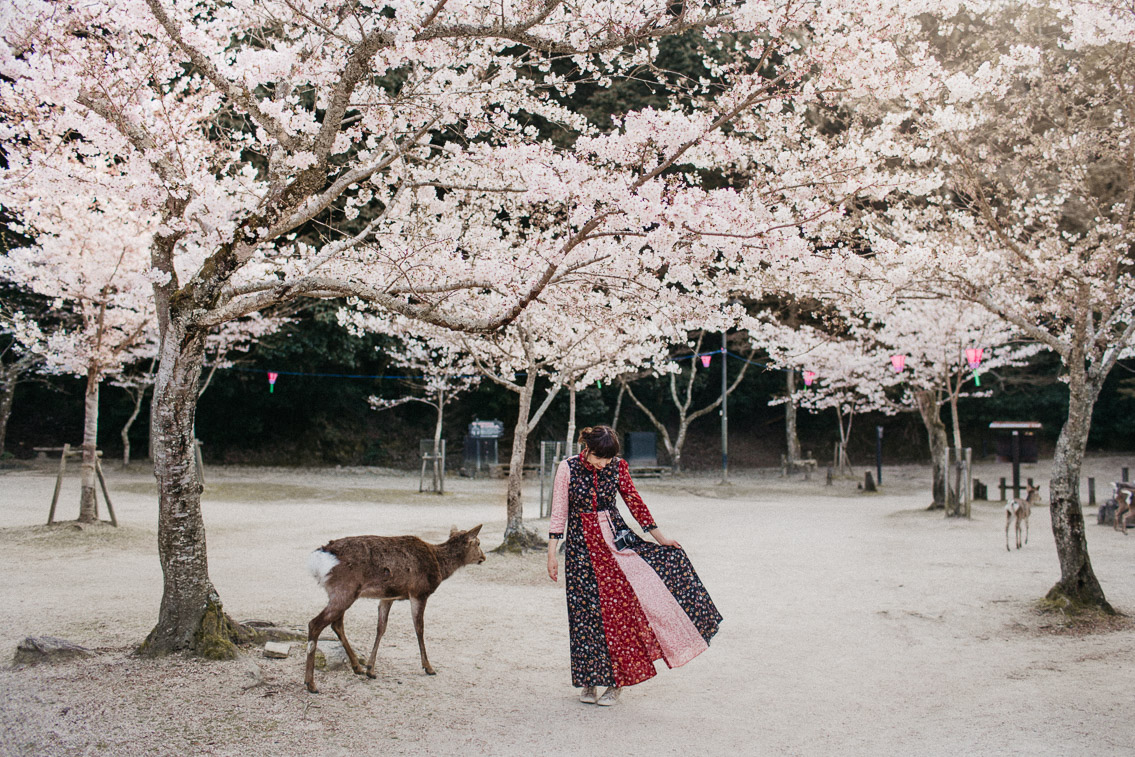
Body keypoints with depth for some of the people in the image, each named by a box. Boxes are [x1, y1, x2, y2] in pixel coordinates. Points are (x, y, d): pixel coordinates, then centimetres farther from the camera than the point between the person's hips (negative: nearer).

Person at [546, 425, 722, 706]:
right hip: (582, 543, -1)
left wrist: (658, 536, 14)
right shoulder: (568, 468, -7)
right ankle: (589, 682, 14)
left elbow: (634, 501, 9)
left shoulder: (618, 467, -1)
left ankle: (614, 682, -1)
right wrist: (552, 554, -5)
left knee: (621, 604, -11)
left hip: (614, 538, 1)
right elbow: (559, 513, -3)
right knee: (587, 612, 1)